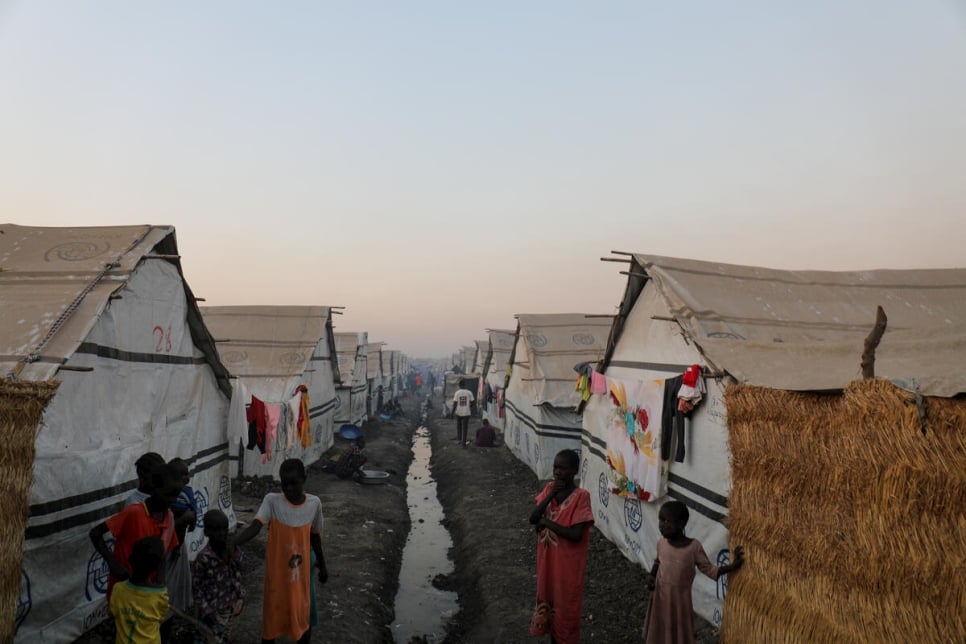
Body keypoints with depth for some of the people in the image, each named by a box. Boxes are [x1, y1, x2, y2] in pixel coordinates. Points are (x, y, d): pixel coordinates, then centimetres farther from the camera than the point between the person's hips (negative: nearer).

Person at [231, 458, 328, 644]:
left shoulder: (314, 503, -7)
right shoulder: (272, 501, -14)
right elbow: (254, 527, -28)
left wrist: (322, 565, 15)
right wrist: (233, 544, -46)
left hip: (302, 572, 2)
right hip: (277, 572, -1)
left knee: (303, 615, 13)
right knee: (272, 614, 12)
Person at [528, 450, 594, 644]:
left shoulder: (581, 496, -19)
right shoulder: (549, 488, -1)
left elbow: (575, 535, -24)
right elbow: (533, 519, -9)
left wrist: (547, 522, -18)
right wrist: (550, 495, -19)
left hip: (568, 563, -6)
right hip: (547, 559, 6)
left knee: (565, 608, 9)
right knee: (549, 601, 20)